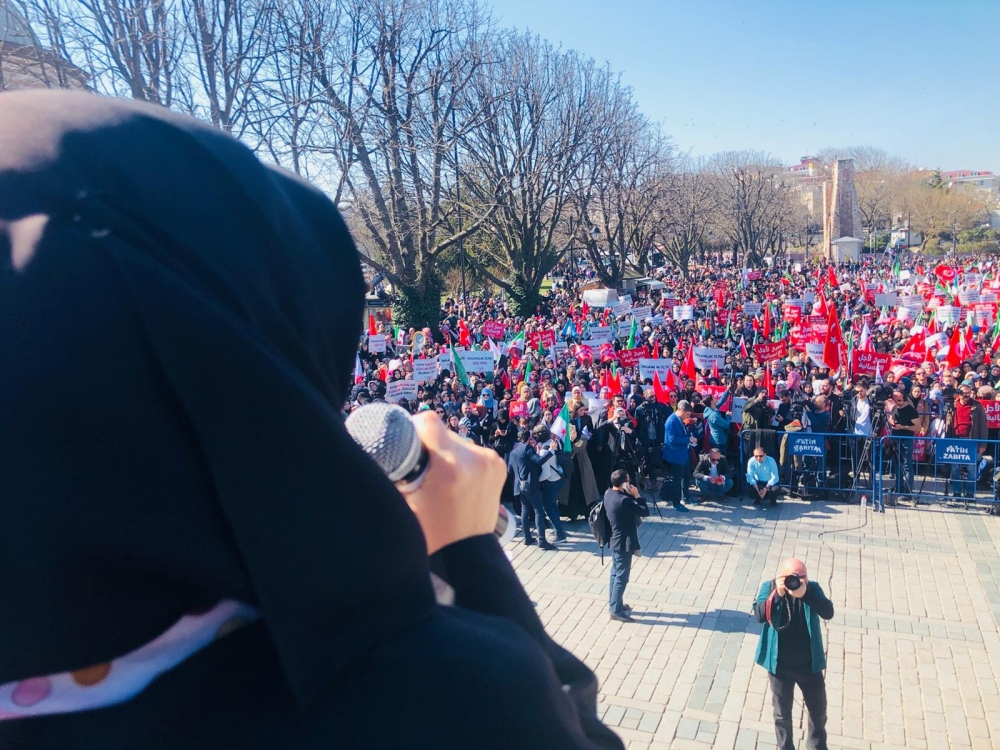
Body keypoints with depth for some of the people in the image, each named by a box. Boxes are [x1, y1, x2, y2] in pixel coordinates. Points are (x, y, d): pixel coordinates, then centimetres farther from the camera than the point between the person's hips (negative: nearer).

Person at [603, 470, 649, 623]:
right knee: (621, 577, 3)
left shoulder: (608, 493, -1)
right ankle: (616, 610, 13)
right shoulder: (623, 501, -29)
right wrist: (637, 495, -16)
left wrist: (630, 495, -3)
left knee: (616, 573, 21)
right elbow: (645, 512, -22)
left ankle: (614, 603, 34)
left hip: (615, 540, 9)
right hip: (624, 543, -9)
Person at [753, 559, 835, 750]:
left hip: (809, 664, 2)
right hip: (779, 665, -2)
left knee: (818, 710, 21)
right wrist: (777, 594, -38)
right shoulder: (769, 587, -14)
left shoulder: (813, 588, -10)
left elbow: (828, 612, -25)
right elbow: (759, 615, -26)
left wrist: (805, 594, -39)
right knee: (782, 713, 16)